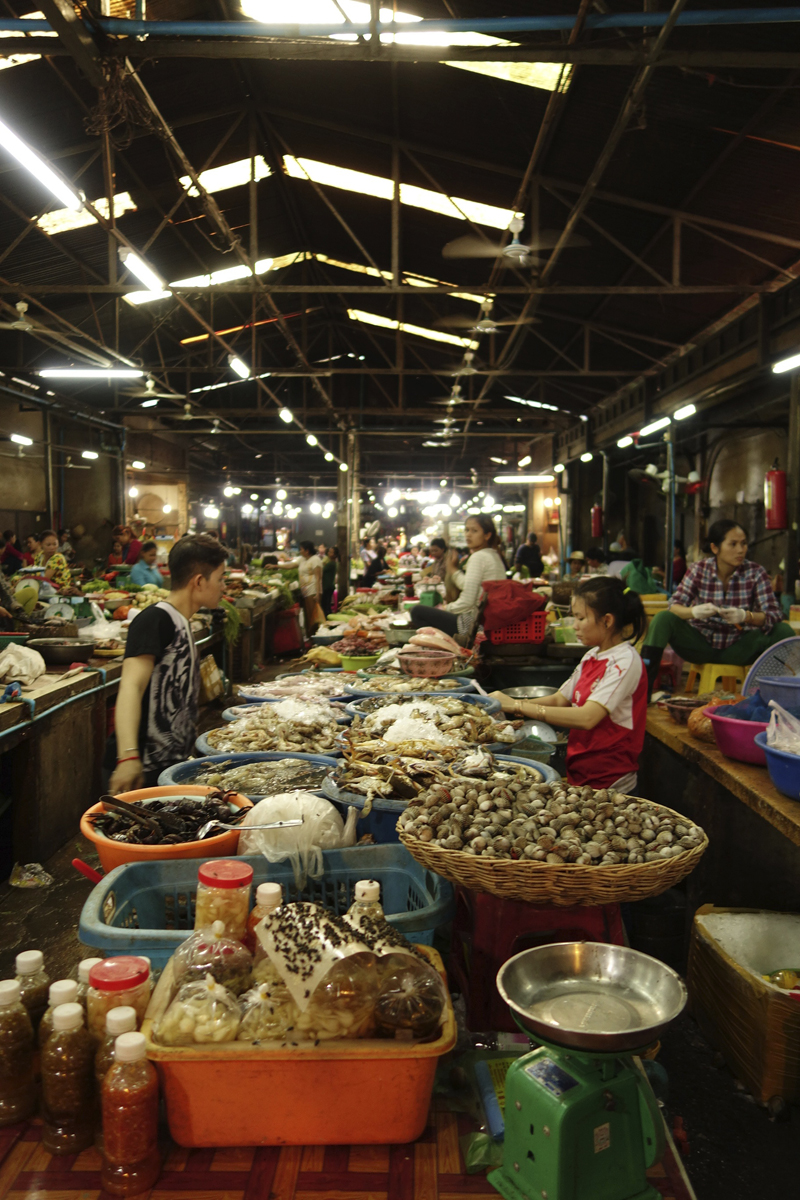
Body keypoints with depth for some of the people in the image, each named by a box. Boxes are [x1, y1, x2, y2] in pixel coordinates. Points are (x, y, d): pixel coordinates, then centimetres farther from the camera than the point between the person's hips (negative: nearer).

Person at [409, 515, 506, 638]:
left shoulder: (479, 557, -16)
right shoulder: (495, 556, 14)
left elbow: (467, 601, -20)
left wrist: (446, 608, -2)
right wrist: (453, 569, 22)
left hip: (474, 623, -11)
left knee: (417, 611, -5)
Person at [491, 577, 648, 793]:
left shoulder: (625, 662, -17)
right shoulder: (592, 656, 10)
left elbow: (587, 718, -28)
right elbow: (560, 699, 11)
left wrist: (518, 706, -26)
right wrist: (508, 704, -4)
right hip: (579, 775, 7)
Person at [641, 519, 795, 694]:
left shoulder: (755, 572, -8)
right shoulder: (699, 569, -8)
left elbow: (773, 614, -16)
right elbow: (674, 606, -16)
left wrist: (745, 616, -38)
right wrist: (694, 611, -39)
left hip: (738, 648, 0)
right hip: (701, 644, 0)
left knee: (784, 631, -24)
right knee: (662, 619, -26)